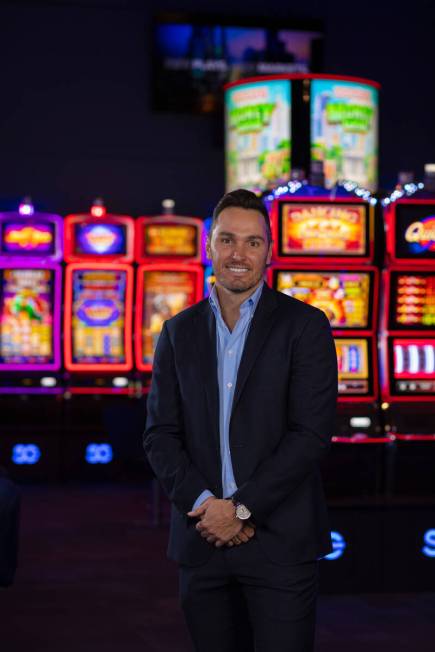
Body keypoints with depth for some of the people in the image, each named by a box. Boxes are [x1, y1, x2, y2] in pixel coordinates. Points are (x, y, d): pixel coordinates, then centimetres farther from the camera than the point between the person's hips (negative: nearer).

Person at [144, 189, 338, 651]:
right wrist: (203, 504, -10)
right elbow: (160, 435, 5)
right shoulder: (179, 332, 10)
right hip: (201, 538, 3)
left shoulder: (304, 326, -2)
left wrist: (240, 508, -13)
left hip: (280, 541, -3)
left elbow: (311, 434, -9)